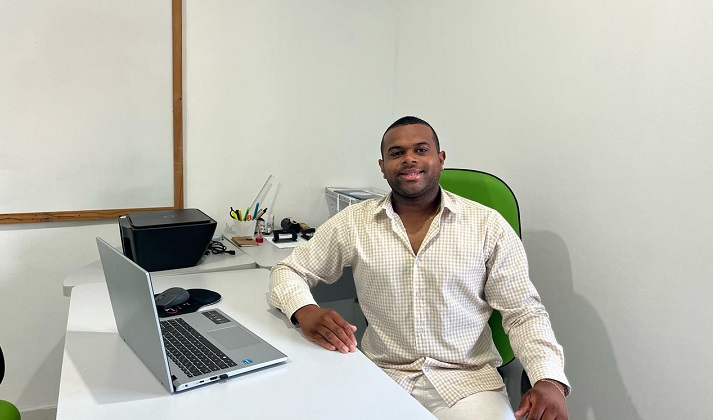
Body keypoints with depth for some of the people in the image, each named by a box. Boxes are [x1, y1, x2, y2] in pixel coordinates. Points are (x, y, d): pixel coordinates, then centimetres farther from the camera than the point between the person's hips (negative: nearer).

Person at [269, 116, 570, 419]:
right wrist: (306, 312, -16)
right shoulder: (352, 222, 0)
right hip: (381, 376, 1)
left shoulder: (488, 226, -3)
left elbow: (524, 312, 0)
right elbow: (288, 271, 6)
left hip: (467, 379, 0)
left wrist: (549, 379, -17)